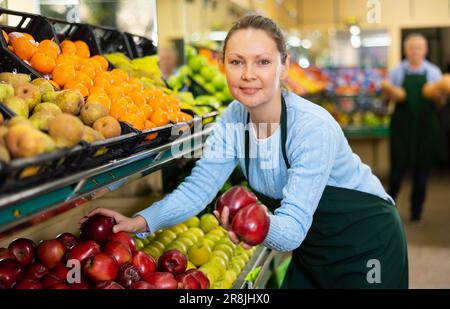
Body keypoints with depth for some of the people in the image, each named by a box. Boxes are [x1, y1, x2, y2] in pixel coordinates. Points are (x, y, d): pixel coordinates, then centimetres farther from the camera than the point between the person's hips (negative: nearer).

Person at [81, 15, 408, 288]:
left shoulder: (313, 127, -31)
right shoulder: (233, 117, -11)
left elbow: (292, 229, -35)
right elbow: (198, 187, -12)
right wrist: (141, 221, -24)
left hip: (366, 242, -5)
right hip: (313, 247, 5)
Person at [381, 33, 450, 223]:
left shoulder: (434, 72, 6)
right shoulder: (397, 72, 5)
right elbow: (389, 97, 10)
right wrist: (388, 92, -12)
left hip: (426, 126, 1)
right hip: (402, 124, -1)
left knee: (422, 167, 4)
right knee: (398, 165, -5)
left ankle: (416, 211, 14)